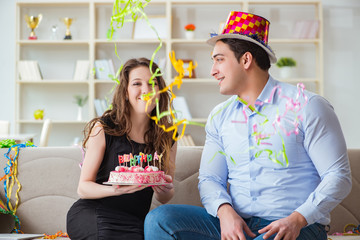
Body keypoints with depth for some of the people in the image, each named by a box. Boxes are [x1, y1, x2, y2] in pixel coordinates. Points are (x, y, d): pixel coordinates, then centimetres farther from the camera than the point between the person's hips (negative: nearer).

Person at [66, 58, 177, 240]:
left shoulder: (167, 136, 5)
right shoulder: (103, 129, -5)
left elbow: (164, 199, 13)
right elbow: (83, 187, -5)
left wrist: (165, 191, -13)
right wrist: (115, 189, -26)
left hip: (136, 221, 3)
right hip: (93, 213, -3)